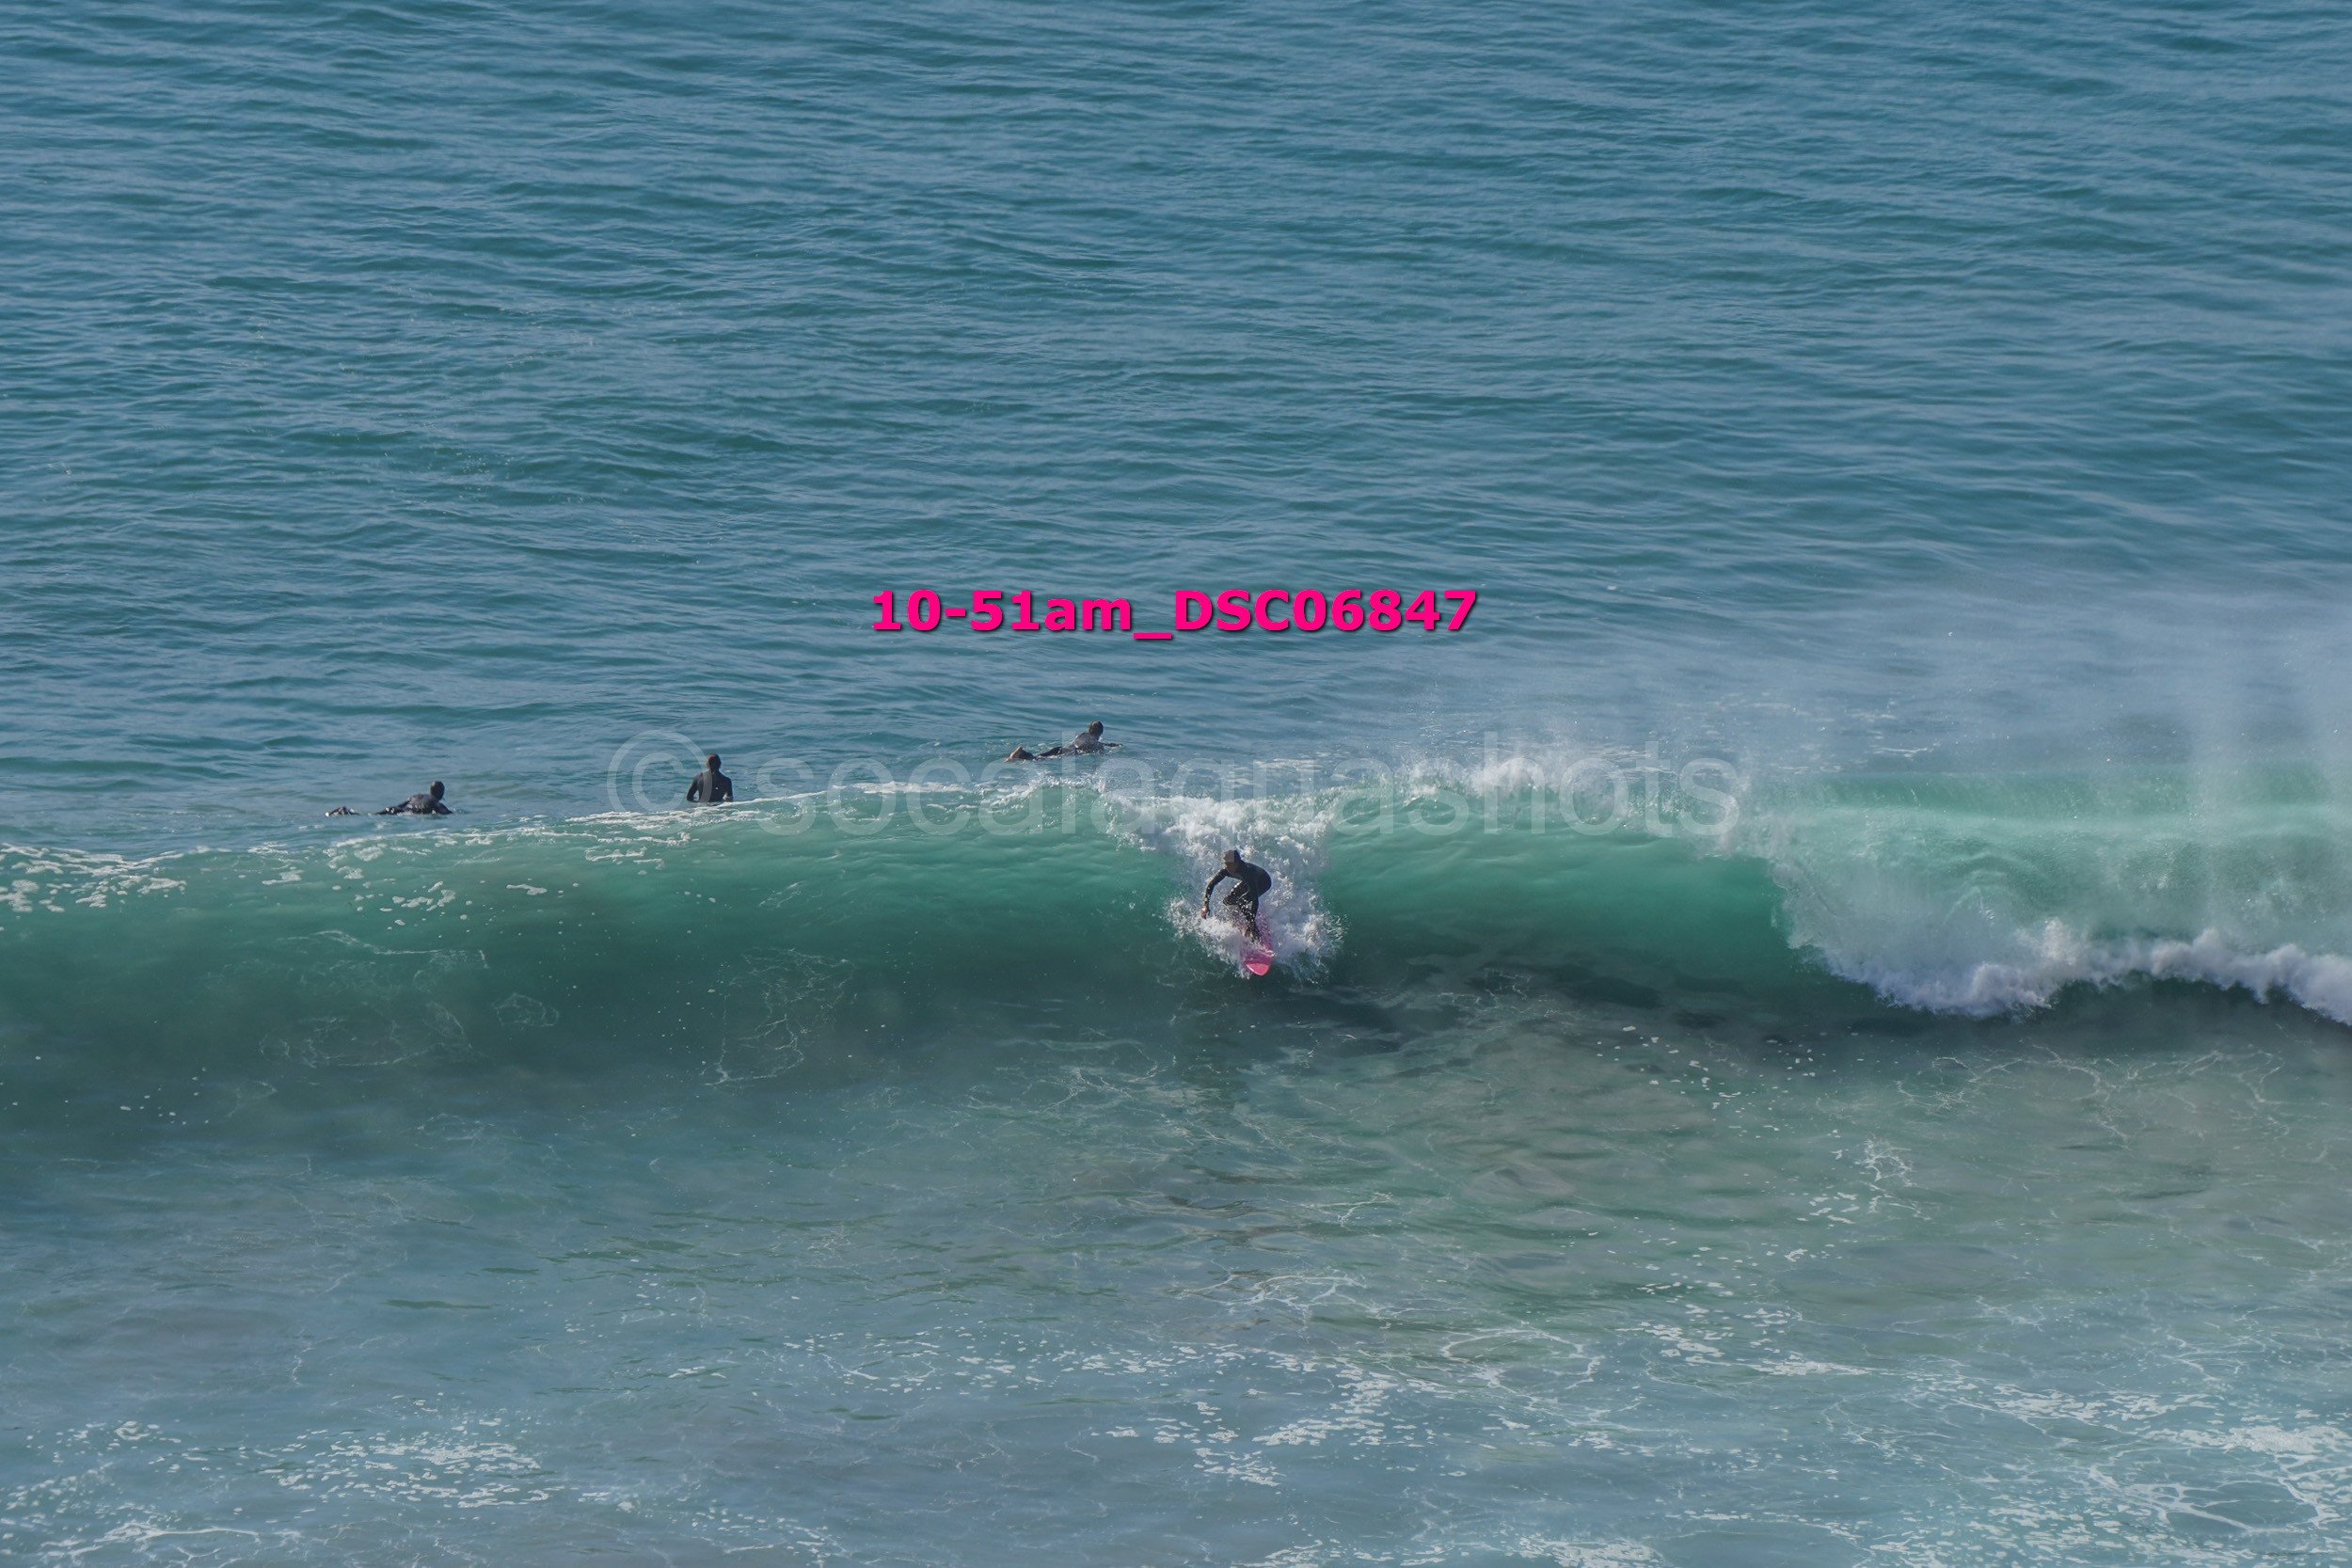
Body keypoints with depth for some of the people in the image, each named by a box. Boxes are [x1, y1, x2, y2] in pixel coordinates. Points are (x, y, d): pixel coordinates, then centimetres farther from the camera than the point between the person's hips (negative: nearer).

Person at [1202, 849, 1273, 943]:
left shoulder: (1247, 871, -44)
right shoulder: (1225, 870, -28)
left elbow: (1255, 898, -45)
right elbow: (1211, 885, -18)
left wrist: (1252, 921, -49)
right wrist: (1205, 905, -31)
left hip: (1264, 882, -7)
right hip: (1248, 881, 7)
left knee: (1241, 902, -23)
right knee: (1228, 901, -4)